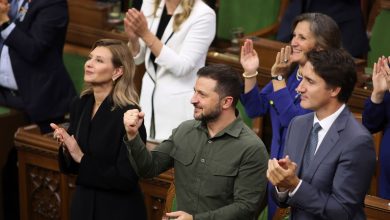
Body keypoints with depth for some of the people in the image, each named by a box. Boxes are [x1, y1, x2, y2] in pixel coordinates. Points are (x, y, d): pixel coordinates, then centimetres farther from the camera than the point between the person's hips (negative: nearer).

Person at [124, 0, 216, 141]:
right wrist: (133, 38, -14)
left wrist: (146, 34, -24)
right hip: (149, 98, 6)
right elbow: (137, 58, 9)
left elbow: (181, 67, -20)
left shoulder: (203, 15, -17)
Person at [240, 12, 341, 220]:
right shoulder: (289, 72, 4)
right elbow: (255, 109, 7)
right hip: (278, 163, 7)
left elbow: (294, 120, -24)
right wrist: (250, 73, -7)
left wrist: (278, 78, -20)